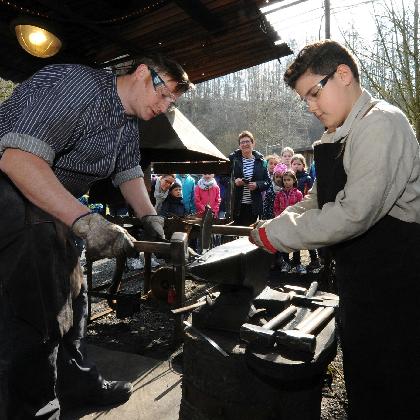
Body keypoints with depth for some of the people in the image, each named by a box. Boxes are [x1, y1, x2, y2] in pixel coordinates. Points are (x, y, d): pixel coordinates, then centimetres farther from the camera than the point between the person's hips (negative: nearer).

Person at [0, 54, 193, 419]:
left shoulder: (129, 121, 9)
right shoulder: (81, 85, -22)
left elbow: (129, 172, 15)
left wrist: (151, 218, -1)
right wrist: (86, 221, -39)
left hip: (51, 205, 10)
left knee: (71, 299, 16)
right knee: (37, 315, -9)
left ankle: (76, 382, 35)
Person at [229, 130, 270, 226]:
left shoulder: (260, 161, 8)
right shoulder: (232, 159, 5)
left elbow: (268, 182, 6)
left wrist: (257, 185, -12)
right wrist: (234, 181, -13)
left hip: (253, 206, 1)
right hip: (236, 205, -1)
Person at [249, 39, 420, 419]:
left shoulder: (380, 124, -17)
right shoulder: (341, 136, 12)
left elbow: (354, 214, -26)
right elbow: (316, 201, 17)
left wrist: (277, 236, -18)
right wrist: (272, 226, 3)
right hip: (361, 277, 9)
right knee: (361, 377, 22)